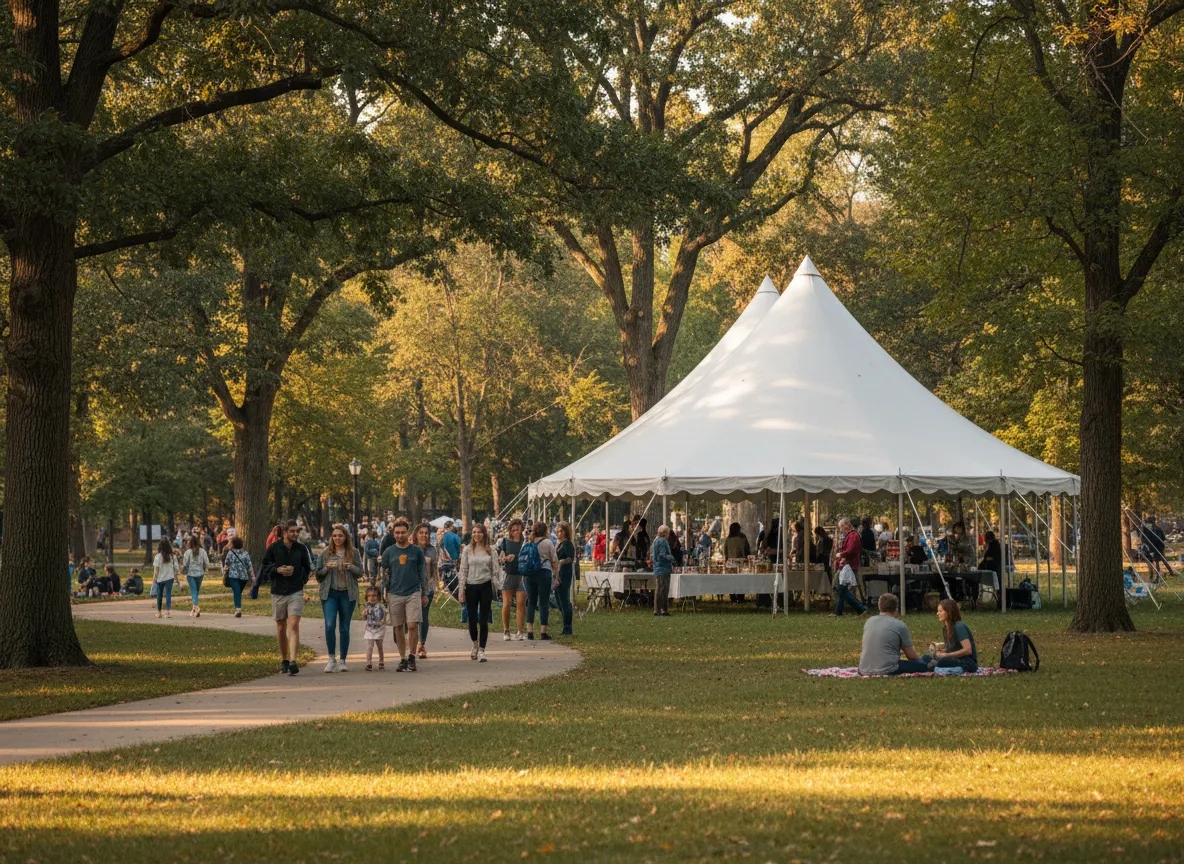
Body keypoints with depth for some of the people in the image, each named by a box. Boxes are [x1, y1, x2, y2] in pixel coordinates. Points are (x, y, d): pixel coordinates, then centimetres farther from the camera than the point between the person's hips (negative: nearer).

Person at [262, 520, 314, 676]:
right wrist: (277, 570, -11)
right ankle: (283, 660, 23)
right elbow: (264, 567, 5)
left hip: (296, 592, -1)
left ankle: (293, 661, -22)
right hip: (278, 592, 1)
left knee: (294, 625, -14)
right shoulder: (274, 548, 0)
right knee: (281, 627, 10)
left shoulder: (302, 549, 3)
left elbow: (307, 568, 14)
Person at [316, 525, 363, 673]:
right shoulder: (326, 553, 5)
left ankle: (343, 661, 14)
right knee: (329, 625, -15)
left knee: (345, 628, 5)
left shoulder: (353, 553, 5)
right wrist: (327, 568, -12)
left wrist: (350, 567, -14)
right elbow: (318, 574, 8)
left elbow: (360, 572, 5)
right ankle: (332, 658, -3)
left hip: (347, 594, 1)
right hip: (329, 594, -1)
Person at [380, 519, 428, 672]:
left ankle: (412, 657, 0)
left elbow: (423, 573, 9)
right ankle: (402, 659, 14)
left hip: (413, 593, -2)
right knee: (398, 628, 5)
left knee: (413, 625, -11)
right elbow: (384, 574, 11)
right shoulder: (389, 552, 7)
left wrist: (425, 594, 8)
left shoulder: (416, 550, 5)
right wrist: (384, 595, 6)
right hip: (395, 595, 2)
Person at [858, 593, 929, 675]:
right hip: (887, 671, -5)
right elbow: (912, 656, 5)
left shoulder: (869, 621, 13)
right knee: (922, 665, 7)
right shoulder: (900, 625, -1)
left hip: (864, 671, 5)